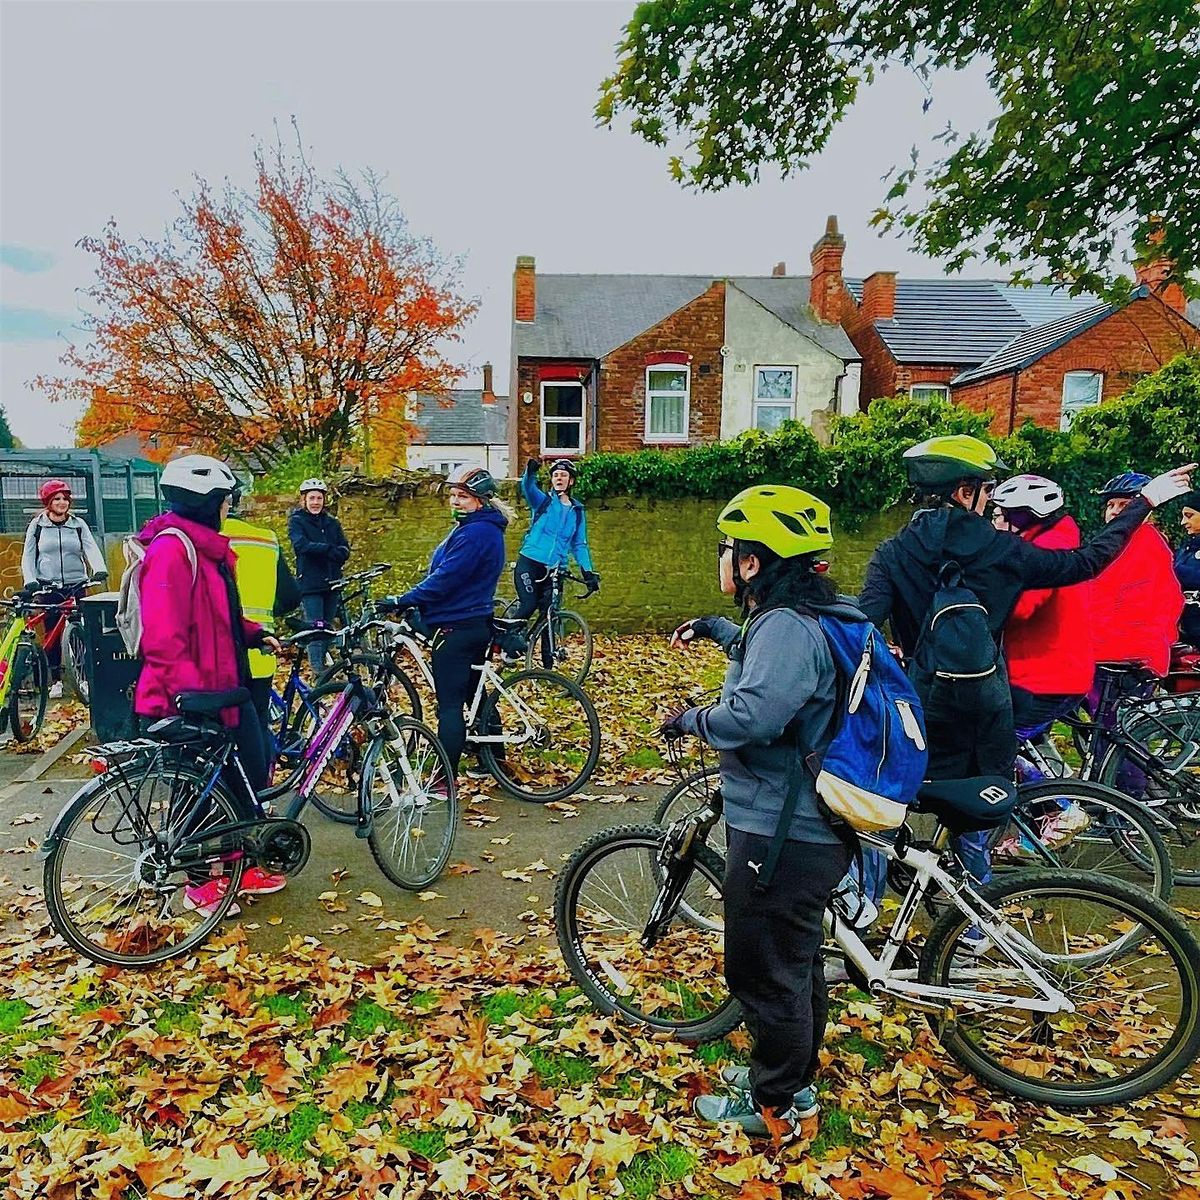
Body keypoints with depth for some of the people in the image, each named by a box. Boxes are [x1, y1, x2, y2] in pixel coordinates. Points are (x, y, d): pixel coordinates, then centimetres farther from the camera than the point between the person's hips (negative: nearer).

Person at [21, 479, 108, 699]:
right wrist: (30, 581, -8)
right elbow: (28, 557, 7)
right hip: (47, 587, 0)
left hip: (76, 585, 0)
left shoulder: (79, 524, 6)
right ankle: (55, 680, 12)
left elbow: (91, 549, -7)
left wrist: (99, 570, -26)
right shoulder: (37, 525, 6)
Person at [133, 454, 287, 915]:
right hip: (187, 700, -10)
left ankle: (241, 868, 29)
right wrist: (191, 692, -27)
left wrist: (256, 635, 9)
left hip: (226, 686, 10)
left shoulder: (208, 546, 12)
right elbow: (162, 638, -26)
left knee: (252, 770, 14)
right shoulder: (171, 549, -20)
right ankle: (200, 885, 24)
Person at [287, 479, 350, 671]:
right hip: (310, 583, -4)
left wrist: (317, 550, -13)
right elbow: (301, 545, -15)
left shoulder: (332, 522, 15)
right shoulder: (296, 521, 4)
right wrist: (329, 549, -18)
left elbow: (344, 551, 5)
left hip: (332, 582, 4)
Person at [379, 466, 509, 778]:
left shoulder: (475, 533, -18)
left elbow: (445, 578, -23)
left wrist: (402, 600, -18)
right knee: (474, 694, 19)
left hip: (455, 629, -11)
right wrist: (414, 602, 15)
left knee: (450, 704, -6)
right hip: (477, 623, 11)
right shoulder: (485, 529, 15)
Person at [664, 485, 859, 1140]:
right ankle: (794, 1075, 45)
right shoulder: (801, 617, 8)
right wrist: (715, 627, 35)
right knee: (795, 962, 25)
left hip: (781, 836, -10)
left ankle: (775, 1105, 30)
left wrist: (689, 719, -21)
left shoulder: (787, 626, -24)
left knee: (766, 972, 9)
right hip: (810, 830, 10)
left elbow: (752, 714, -39)